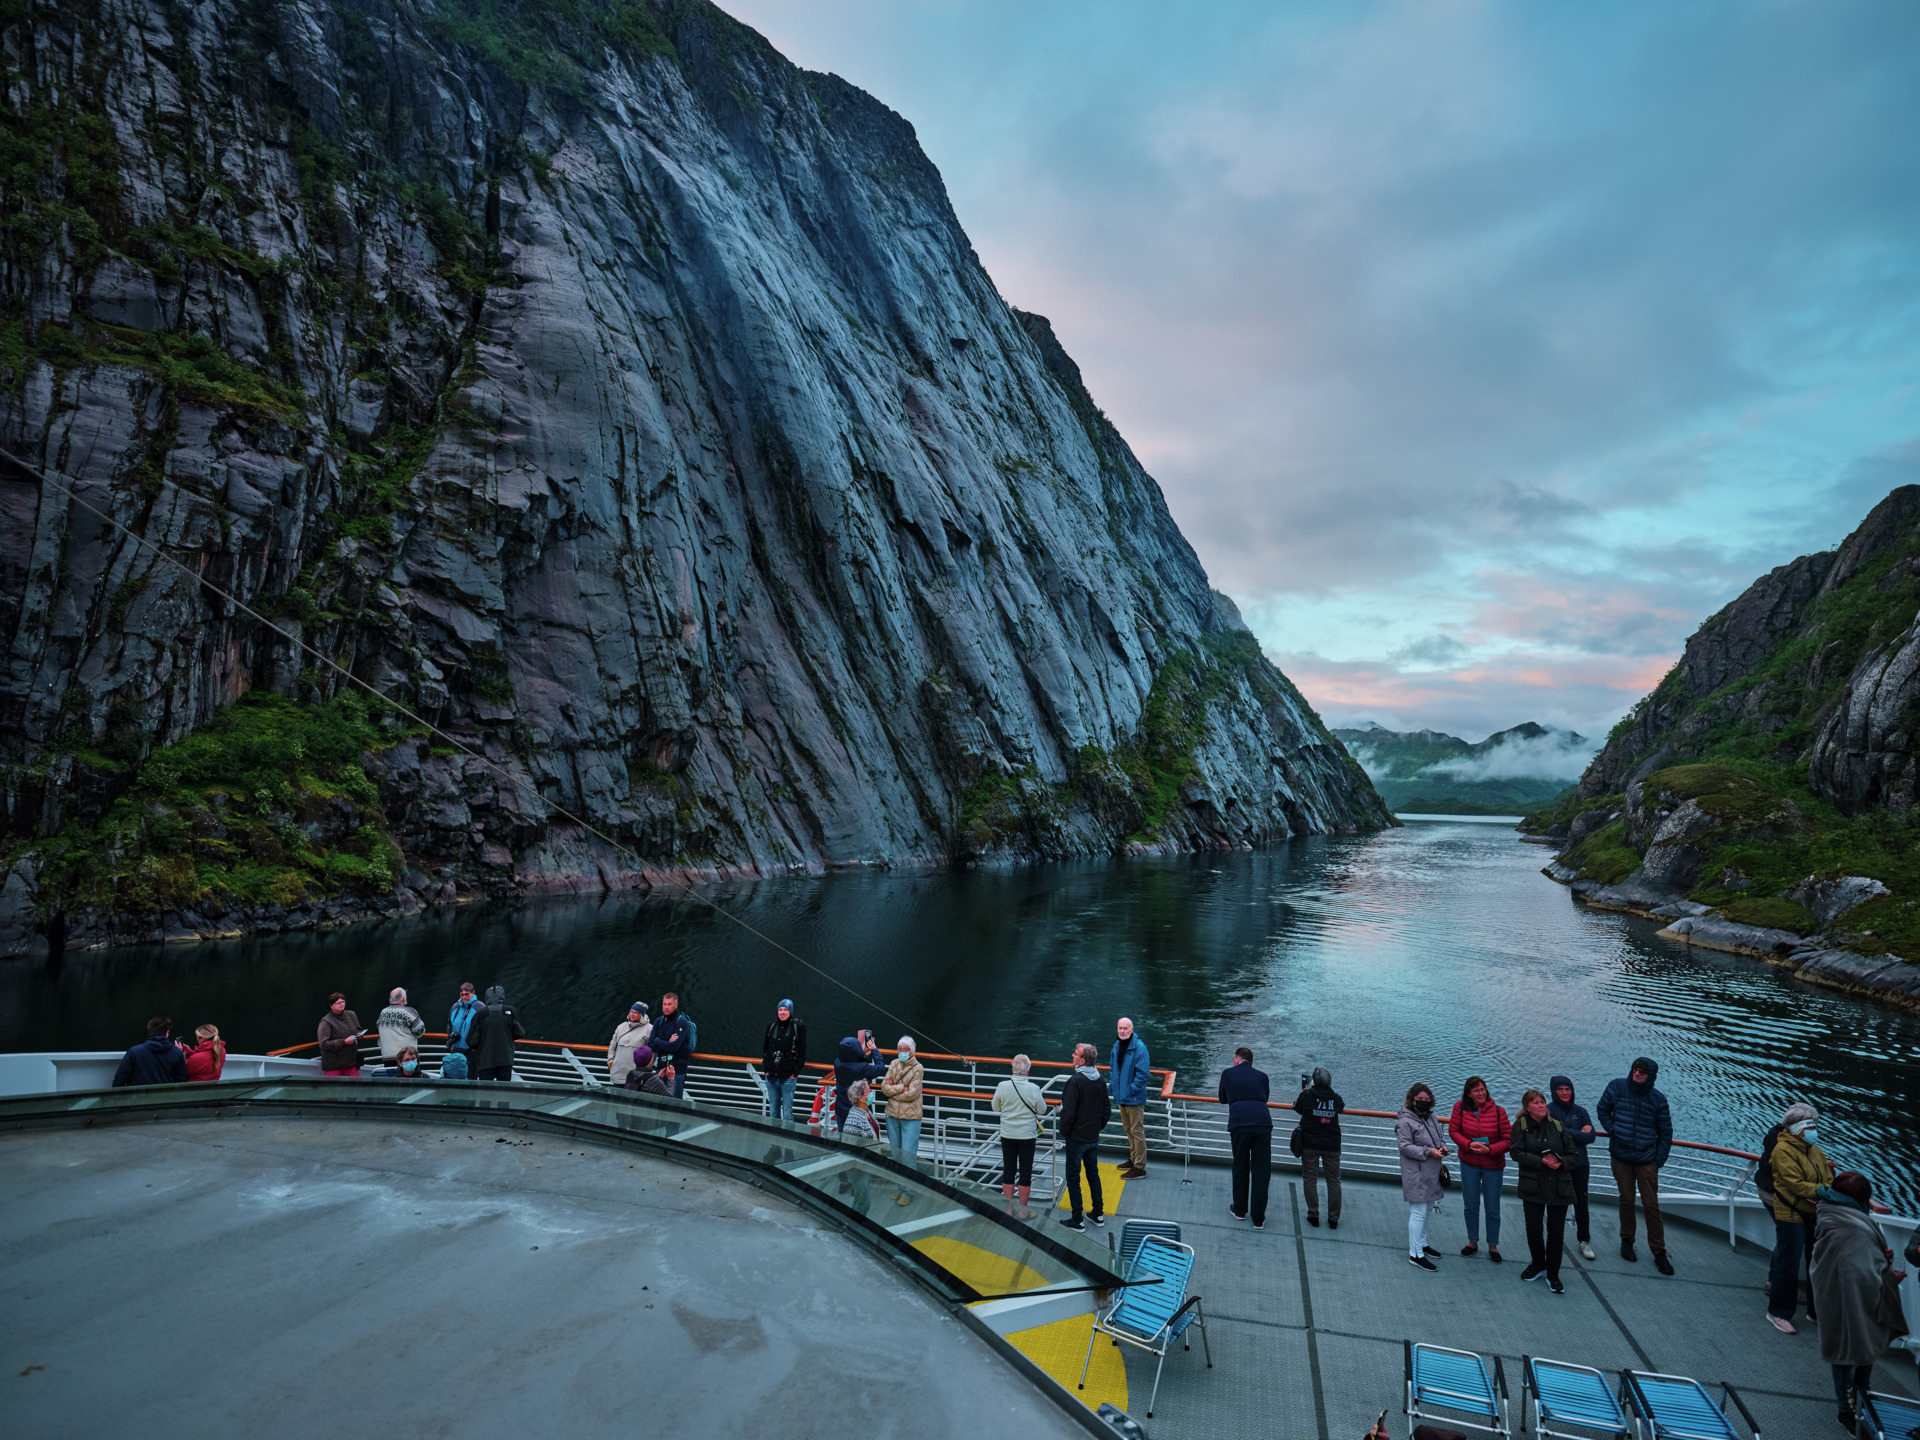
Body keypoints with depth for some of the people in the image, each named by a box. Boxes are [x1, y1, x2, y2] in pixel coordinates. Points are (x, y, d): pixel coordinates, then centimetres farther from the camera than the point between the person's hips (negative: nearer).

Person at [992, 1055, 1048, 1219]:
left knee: (1008, 1170, 13)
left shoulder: (1002, 1086, -12)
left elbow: (995, 1108, 2)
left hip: (1007, 1135, 2)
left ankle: (1009, 1209, 20)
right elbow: (1042, 1110, -2)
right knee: (1025, 1171, 9)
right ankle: (1023, 1210, 16)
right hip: (1027, 1136, -2)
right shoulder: (1033, 1088, -16)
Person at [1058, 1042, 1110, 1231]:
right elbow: (1107, 1110, 9)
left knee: (1073, 1178, 5)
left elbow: (1068, 1111, -23)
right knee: (1093, 1173, 20)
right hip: (1093, 1138, 7)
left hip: (1076, 1138, -7)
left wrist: (1064, 1132, -8)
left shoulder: (1075, 1081, -22)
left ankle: (1077, 1220, 11)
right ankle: (1098, 1214, 29)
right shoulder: (1100, 1081, 1)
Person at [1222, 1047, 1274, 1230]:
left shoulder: (1227, 1073, 12)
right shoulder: (1262, 1076, 17)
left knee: (1240, 1168, 16)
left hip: (1239, 1125, -1)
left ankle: (1239, 1210, 28)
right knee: (1261, 1172, 7)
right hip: (1263, 1124, 1)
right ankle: (1258, 1219, 10)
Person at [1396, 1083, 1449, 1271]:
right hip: (1416, 1175, -9)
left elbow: (1441, 1136, 21)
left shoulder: (1431, 1117, 10)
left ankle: (1422, 1243, 38)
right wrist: (1429, 1152, -24)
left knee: (1428, 1210, 21)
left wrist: (1443, 1146, -1)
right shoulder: (1405, 1121, -16)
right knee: (1418, 1212, -6)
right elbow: (1405, 1146, -19)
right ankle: (1415, 1254, 1)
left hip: (1431, 1174, 9)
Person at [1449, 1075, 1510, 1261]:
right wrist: (1469, 1144, -19)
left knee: (1492, 1209, 10)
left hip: (1493, 1165, -1)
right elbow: (1453, 1130, -4)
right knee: (1471, 1206, 14)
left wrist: (1489, 1149, -21)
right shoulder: (1460, 1108, -9)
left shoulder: (1498, 1111, -14)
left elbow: (1507, 1139, -10)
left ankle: (1493, 1246, 30)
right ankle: (1473, 1242, 32)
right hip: (1469, 1164, 1)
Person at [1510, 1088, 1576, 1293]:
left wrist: (1560, 1162, -13)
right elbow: (1517, 1153, -8)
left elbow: (1573, 1153, 7)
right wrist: (1541, 1161, -18)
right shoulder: (1520, 1125, -1)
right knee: (1534, 1229, 6)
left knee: (1556, 1231, 4)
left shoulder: (1557, 1126, 5)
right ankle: (1538, 1264, 30)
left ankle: (1552, 1273, 19)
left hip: (1559, 1187, 1)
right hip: (1532, 1186, -1)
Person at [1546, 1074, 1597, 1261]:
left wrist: (1569, 1133, -10)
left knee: (1581, 1204, 7)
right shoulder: (1549, 1110, -4)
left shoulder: (1580, 1111, 9)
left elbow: (1591, 1136, 0)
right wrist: (1580, 1134, -7)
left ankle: (1585, 1241, 20)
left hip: (1579, 1164, 3)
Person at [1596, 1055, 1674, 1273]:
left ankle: (1659, 1253, 10)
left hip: (1646, 1160, -1)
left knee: (1651, 1205, 0)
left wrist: (1660, 1158, -1)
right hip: (1620, 1157, 1)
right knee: (1626, 1200, 10)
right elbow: (1602, 1109, 13)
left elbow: (1665, 1132, 7)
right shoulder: (1616, 1088, -3)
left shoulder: (1658, 1099, -3)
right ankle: (1626, 1241, 26)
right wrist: (1612, 1130, -2)